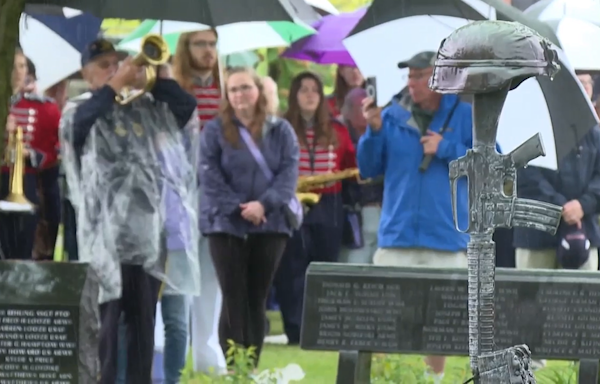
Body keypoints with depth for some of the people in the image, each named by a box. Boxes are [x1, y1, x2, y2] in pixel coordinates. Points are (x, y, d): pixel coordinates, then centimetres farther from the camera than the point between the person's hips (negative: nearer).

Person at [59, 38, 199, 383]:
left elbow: (187, 107, 3)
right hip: (106, 230, -4)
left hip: (146, 227, 4)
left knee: (144, 318, 8)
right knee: (105, 318, -7)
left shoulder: (145, 108, 14)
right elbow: (81, 120, -21)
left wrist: (158, 75, -6)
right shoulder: (80, 112, 2)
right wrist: (115, 85, -19)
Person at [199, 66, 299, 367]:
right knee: (234, 300, -4)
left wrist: (264, 204, -16)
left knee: (257, 300, 4)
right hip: (226, 224, -2)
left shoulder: (280, 131, 9)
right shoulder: (214, 131, 3)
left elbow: (288, 173, 0)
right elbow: (210, 178, -5)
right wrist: (239, 209, -15)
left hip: (270, 225, 2)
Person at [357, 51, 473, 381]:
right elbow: (368, 169, 7)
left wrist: (447, 150, -9)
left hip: (447, 240, -1)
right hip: (396, 240, 1)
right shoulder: (393, 115, 7)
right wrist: (374, 131, -8)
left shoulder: (466, 115, 3)